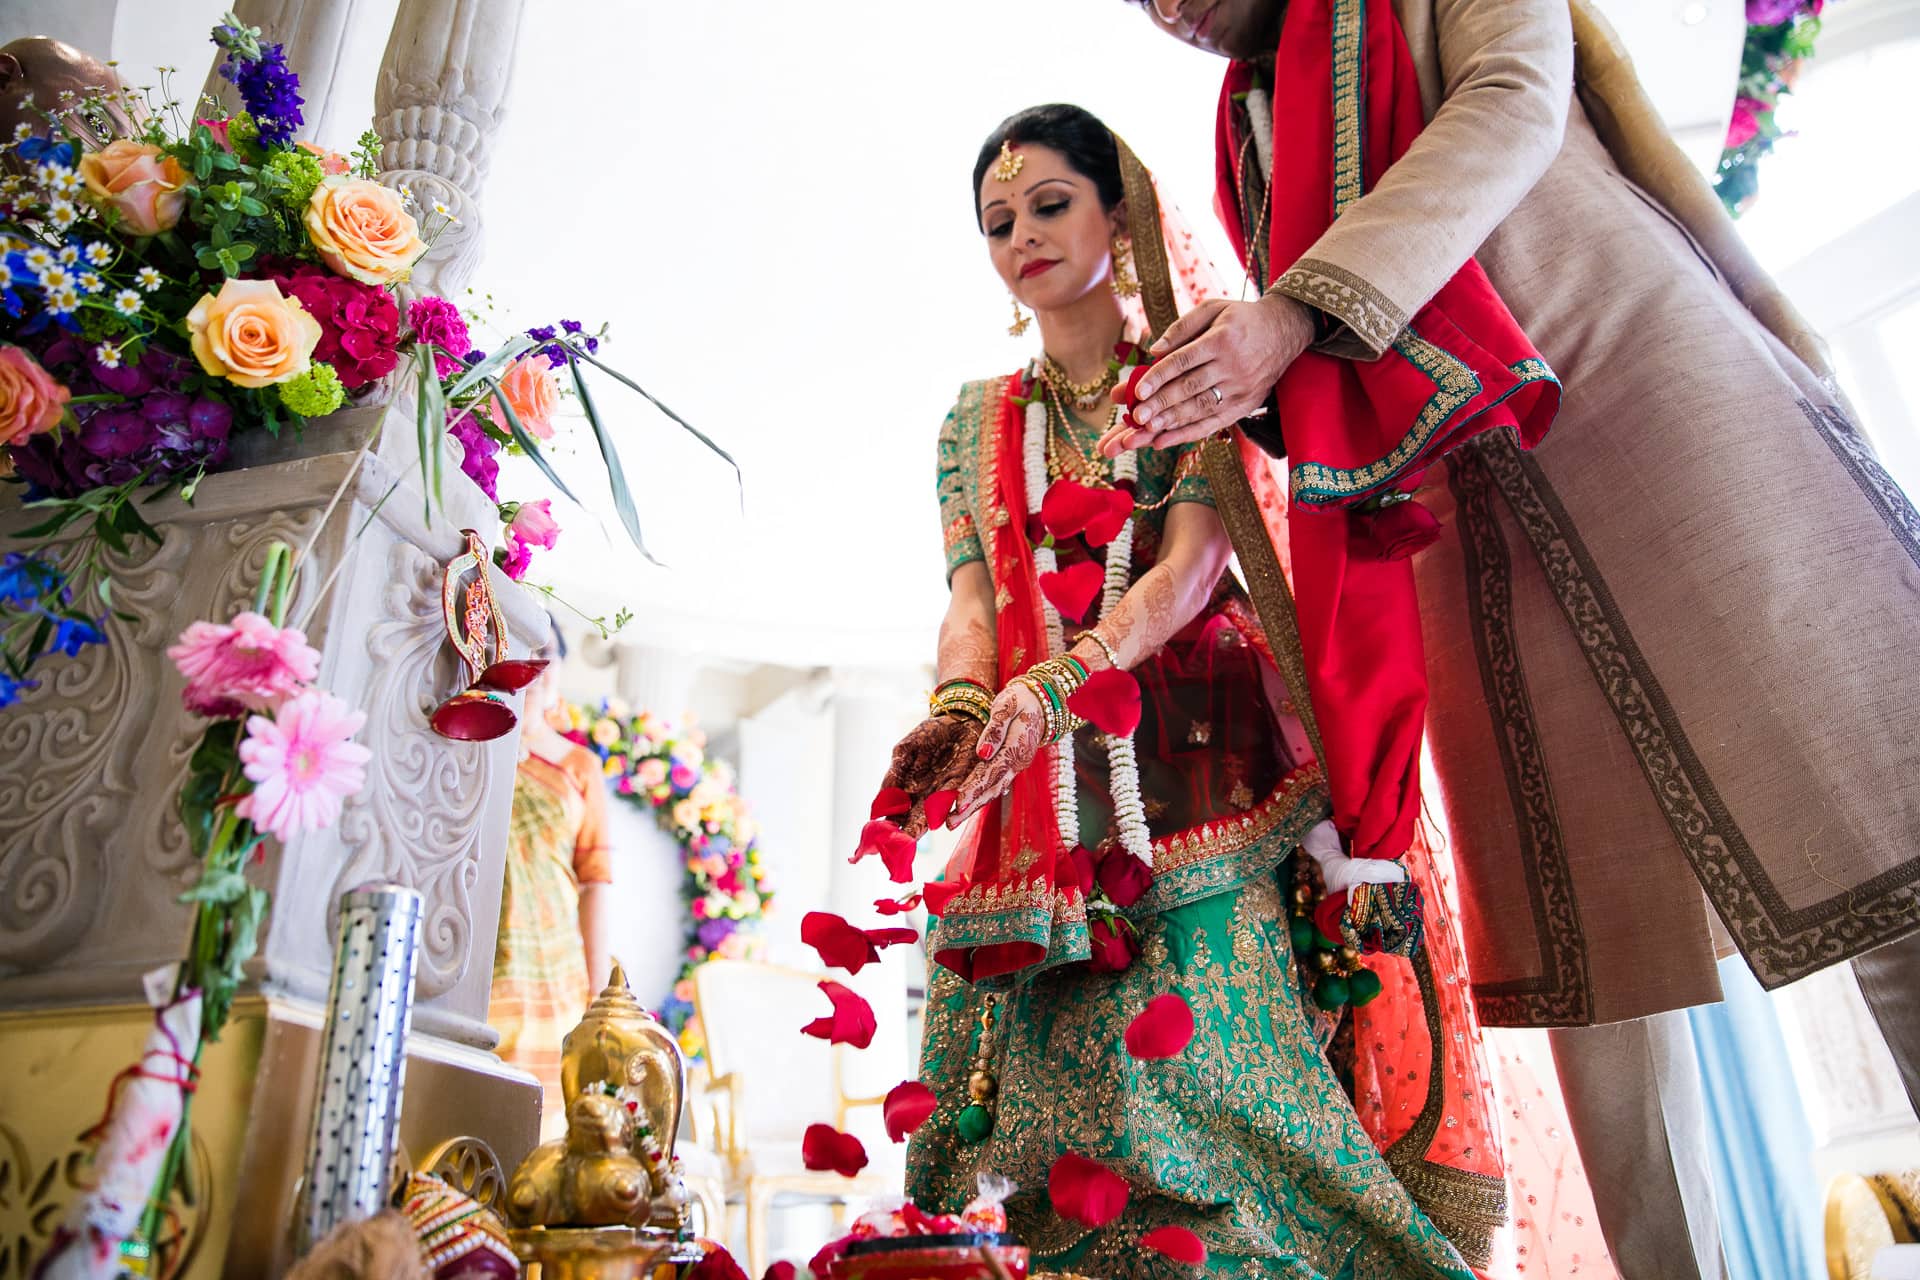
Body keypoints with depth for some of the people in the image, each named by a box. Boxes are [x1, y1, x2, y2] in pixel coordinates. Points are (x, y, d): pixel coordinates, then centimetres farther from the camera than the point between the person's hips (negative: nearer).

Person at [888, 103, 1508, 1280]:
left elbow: (1192, 561, -9)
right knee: (1084, 1066, -3)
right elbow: (972, 596, 5)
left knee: (1222, 1046, -12)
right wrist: (960, 708, -18)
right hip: (1048, 779, 3)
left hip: (1196, 751, -3)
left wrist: (1063, 677, -27)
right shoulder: (978, 419, 18)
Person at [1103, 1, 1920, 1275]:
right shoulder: (1251, 140, 25)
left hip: (1636, 379, -4)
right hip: (1468, 508, 4)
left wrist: (1302, 307, -19)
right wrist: (1238, 388, -6)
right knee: (1576, 917, 0)